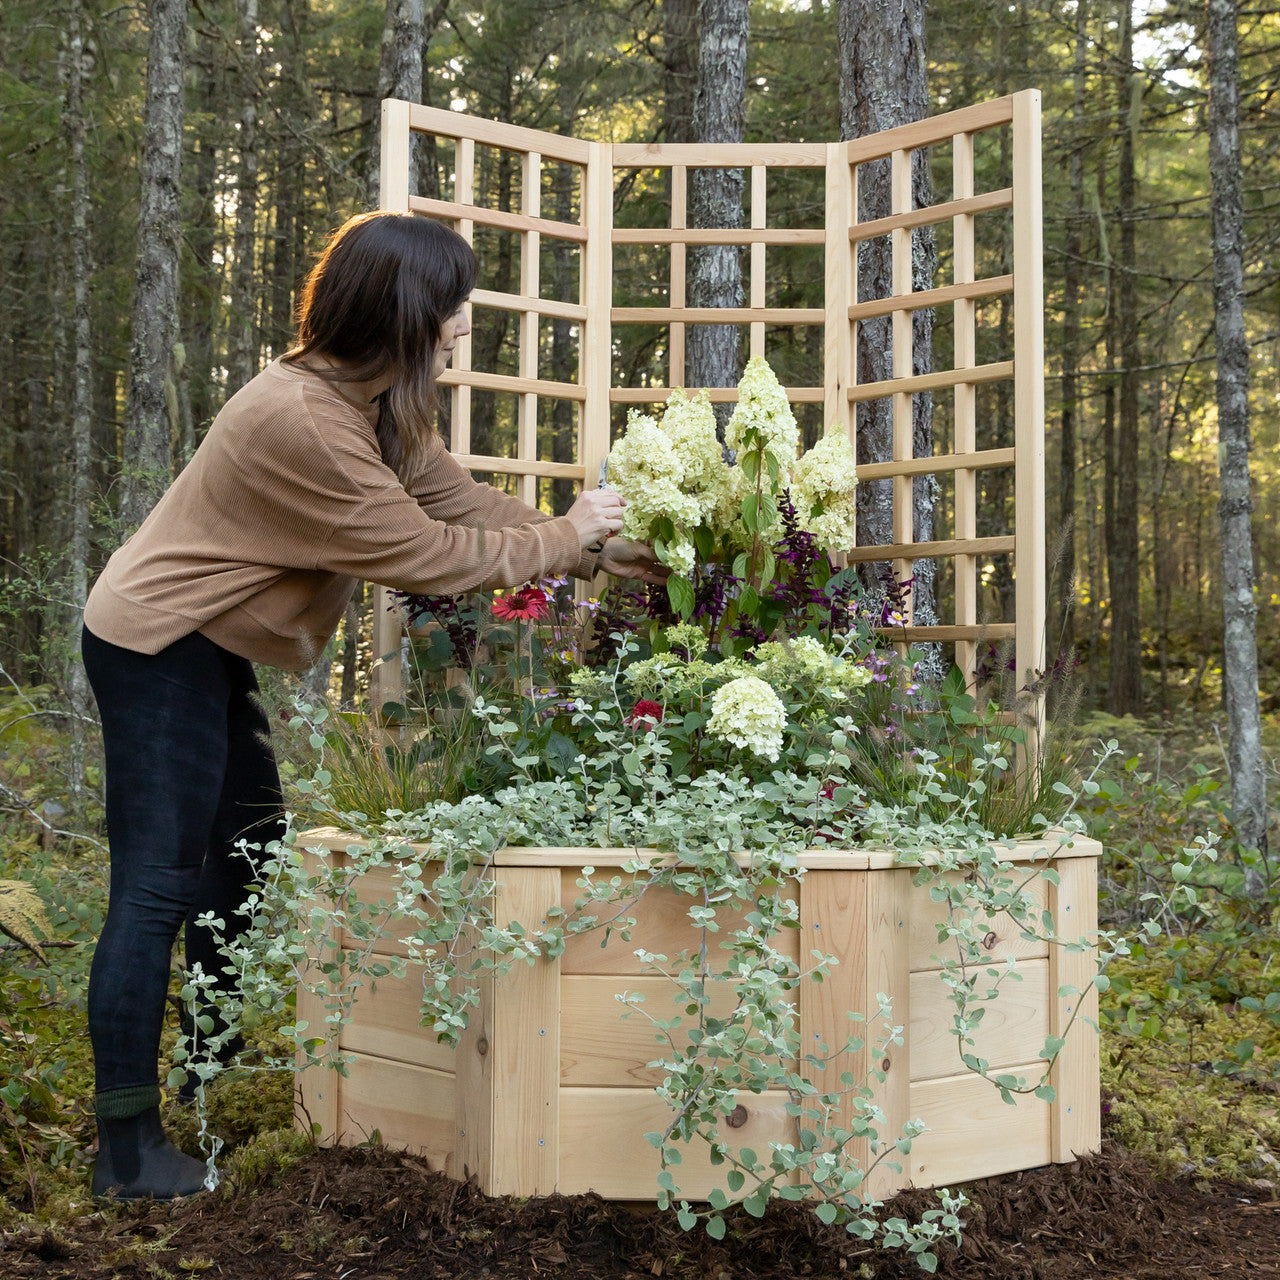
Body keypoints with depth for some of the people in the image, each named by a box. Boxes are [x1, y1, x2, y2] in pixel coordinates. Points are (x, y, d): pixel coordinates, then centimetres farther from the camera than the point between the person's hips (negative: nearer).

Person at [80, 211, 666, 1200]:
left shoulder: (377, 403, 3)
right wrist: (564, 538, -10)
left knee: (246, 852, 16)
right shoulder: (303, 420, -28)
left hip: (206, 649, 11)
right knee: (157, 885, -7)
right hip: (160, 648, -11)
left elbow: (462, 499, 5)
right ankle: (128, 1153, 2)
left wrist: (602, 553, 1)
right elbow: (428, 554, -22)